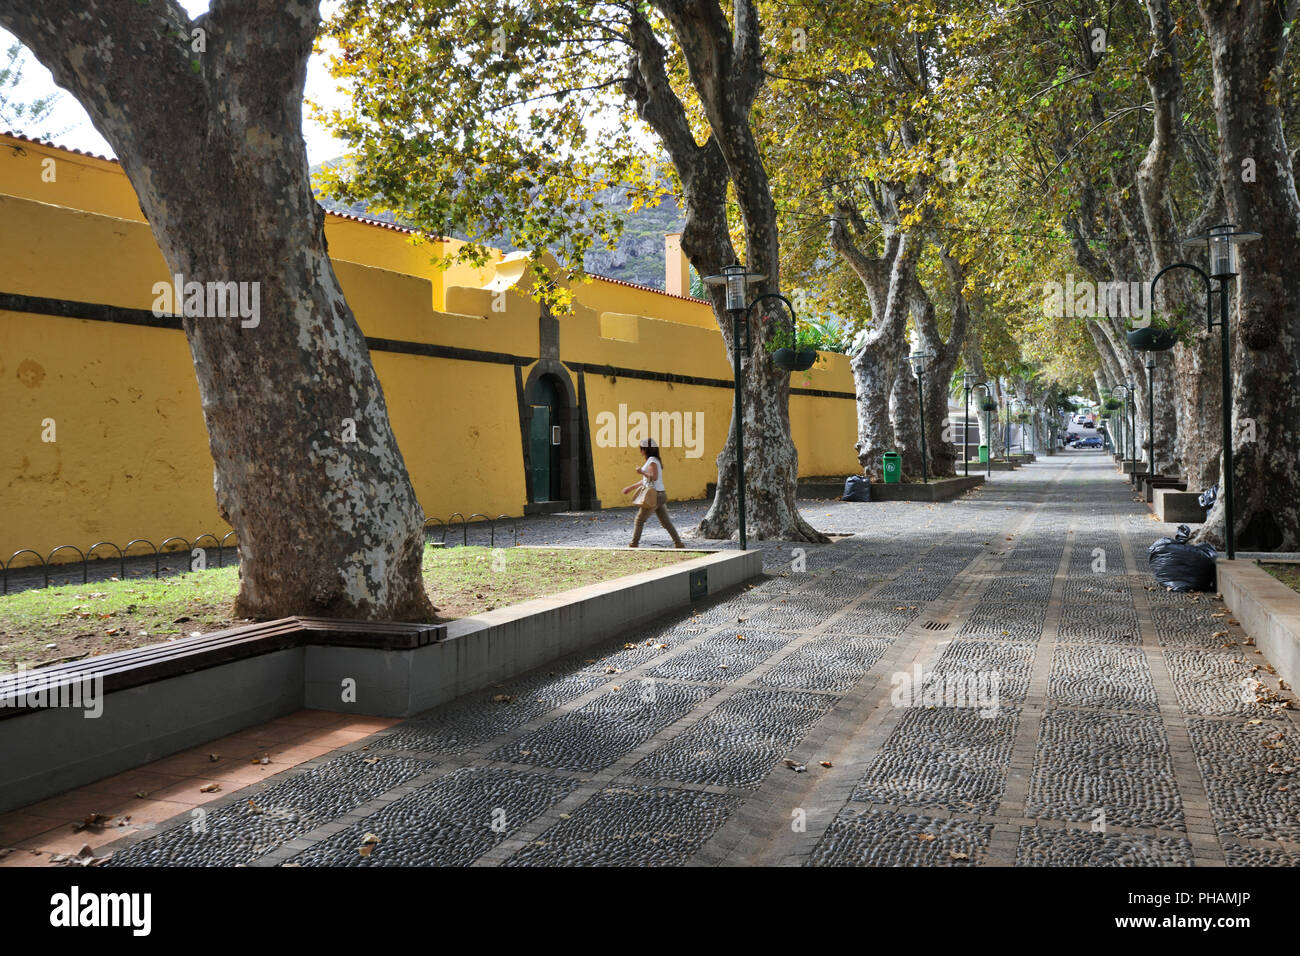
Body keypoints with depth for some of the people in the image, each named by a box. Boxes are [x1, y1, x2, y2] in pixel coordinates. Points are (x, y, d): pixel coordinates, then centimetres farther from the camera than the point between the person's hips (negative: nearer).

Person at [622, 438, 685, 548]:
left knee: (639, 519, 3)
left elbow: (654, 477, -23)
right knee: (666, 522, 8)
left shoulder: (652, 460, -10)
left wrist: (642, 472, -12)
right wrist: (631, 488, 29)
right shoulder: (651, 461, 19)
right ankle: (679, 544, 3)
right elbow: (646, 481, 27)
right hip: (661, 495, 9)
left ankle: (634, 544, 8)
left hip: (655, 496, -9)